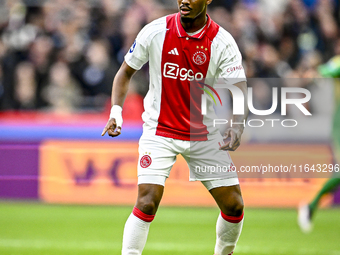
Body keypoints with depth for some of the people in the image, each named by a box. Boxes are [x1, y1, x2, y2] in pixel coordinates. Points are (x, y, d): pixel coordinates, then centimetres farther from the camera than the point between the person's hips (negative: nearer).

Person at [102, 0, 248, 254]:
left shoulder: (223, 42, -11)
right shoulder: (155, 31, -9)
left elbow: (239, 90, -19)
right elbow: (125, 72, 3)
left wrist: (237, 126, -38)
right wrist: (116, 112, -11)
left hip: (204, 135, 2)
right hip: (159, 131, -1)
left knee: (234, 206, 1)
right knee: (147, 203, -19)